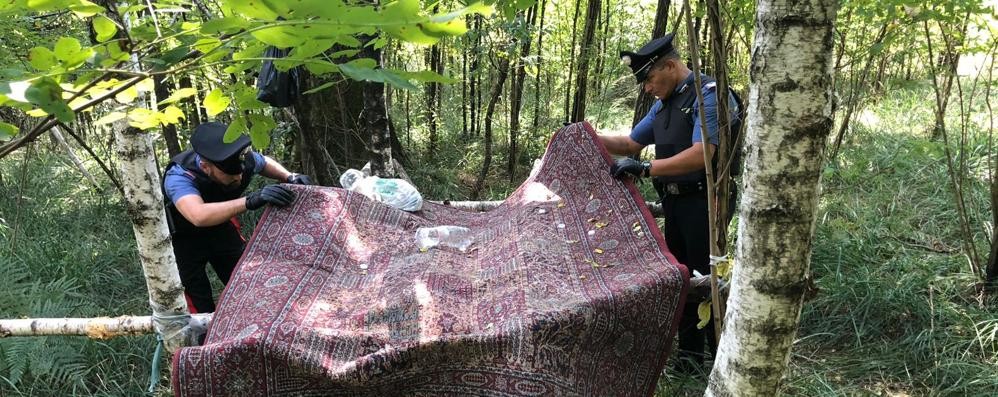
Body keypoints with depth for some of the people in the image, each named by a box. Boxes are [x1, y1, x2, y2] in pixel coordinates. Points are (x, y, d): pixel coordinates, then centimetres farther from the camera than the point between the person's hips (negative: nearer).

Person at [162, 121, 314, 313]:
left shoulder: (243, 159, -25)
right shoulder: (179, 176, -39)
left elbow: (265, 162, 1)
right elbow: (199, 215, -59)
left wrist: (290, 176, -18)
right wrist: (250, 201, -67)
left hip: (220, 227, 4)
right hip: (184, 238, -4)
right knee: (201, 305, -7)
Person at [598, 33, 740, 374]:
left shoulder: (708, 95, -15)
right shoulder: (664, 103, 14)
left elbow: (700, 155, -26)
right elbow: (632, 142, 21)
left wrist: (644, 168, -29)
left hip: (703, 202, -9)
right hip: (674, 202, 9)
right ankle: (690, 353, 26)